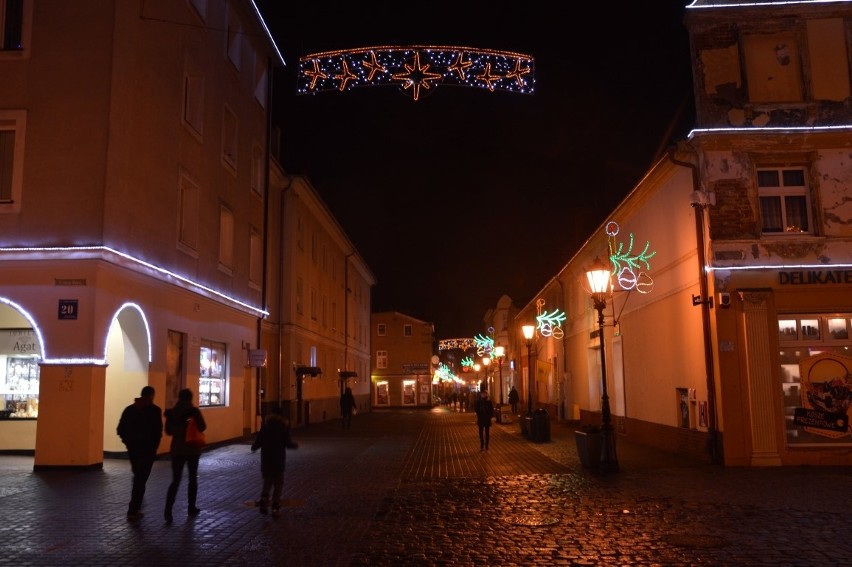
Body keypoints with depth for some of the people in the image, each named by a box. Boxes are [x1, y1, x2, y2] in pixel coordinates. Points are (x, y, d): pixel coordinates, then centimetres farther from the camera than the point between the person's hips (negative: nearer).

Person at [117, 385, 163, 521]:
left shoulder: (130, 409, 5)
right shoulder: (154, 410, -10)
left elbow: (120, 430, 3)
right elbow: (158, 431, -16)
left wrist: (129, 442, 12)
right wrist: (154, 446, -3)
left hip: (133, 449, 5)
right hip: (147, 450, -5)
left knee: (138, 478, 22)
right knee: (141, 480, 0)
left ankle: (135, 508, 29)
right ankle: (133, 511, -1)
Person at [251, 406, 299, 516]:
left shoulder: (265, 424, 2)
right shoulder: (284, 425, -2)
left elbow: (259, 440, -2)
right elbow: (287, 442, -7)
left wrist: (253, 447, 19)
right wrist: (295, 445, 13)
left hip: (266, 458, 2)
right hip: (279, 459, -2)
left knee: (267, 481, 15)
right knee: (278, 484, 7)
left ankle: (264, 499, -7)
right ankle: (275, 507, 1)